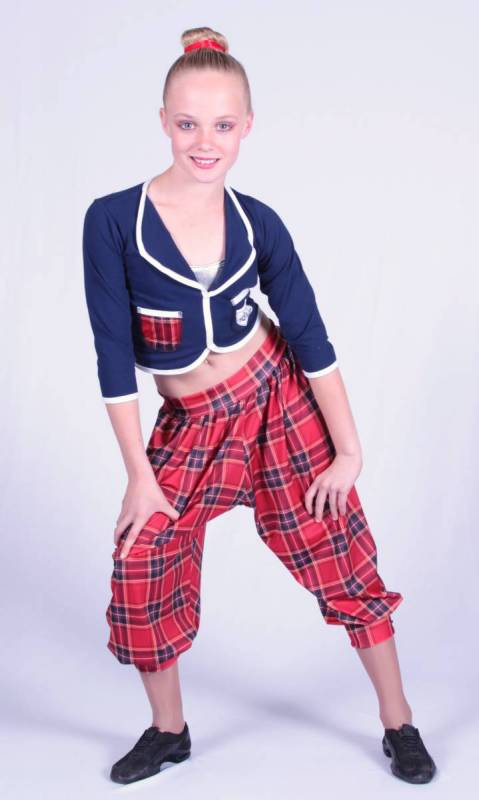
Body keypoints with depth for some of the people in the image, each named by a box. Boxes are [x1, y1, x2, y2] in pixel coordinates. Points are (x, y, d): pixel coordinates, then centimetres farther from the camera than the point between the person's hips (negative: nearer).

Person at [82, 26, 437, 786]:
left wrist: (348, 450, -3)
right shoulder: (113, 220, -14)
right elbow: (114, 357, -11)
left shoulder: (257, 223, -7)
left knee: (345, 565, 4)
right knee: (142, 573, 0)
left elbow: (311, 338, -2)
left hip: (278, 401, 1)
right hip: (189, 427, 0)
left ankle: (400, 724, 24)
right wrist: (140, 477, -9)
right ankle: (169, 730, 26)